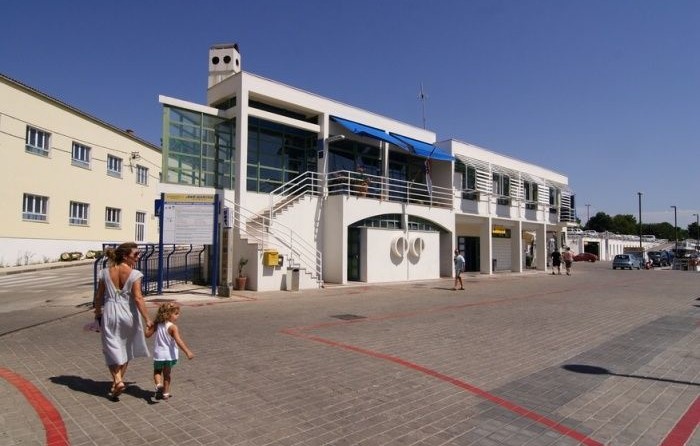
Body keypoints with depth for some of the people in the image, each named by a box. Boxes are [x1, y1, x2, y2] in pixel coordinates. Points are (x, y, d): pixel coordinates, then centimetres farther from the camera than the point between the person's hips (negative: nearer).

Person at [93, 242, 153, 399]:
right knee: (125, 348, 18)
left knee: (112, 349, 9)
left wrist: (97, 315, 18)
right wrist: (147, 319, -12)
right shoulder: (134, 274, -13)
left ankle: (118, 381, -6)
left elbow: (99, 297, 4)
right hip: (128, 314, -1)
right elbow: (138, 298, -17)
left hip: (109, 314, 1)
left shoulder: (105, 273, -2)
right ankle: (120, 379, 28)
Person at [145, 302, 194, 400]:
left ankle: (159, 385, -5)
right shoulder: (173, 327, -20)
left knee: (157, 371, 22)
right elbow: (178, 341, -30)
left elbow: (147, 334, 6)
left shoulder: (157, 325, -4)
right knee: (167, 374, 17)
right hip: (170, 355, -3)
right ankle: (165, 393, 25)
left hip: (158, 354, 3)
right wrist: (187, 352, -32)